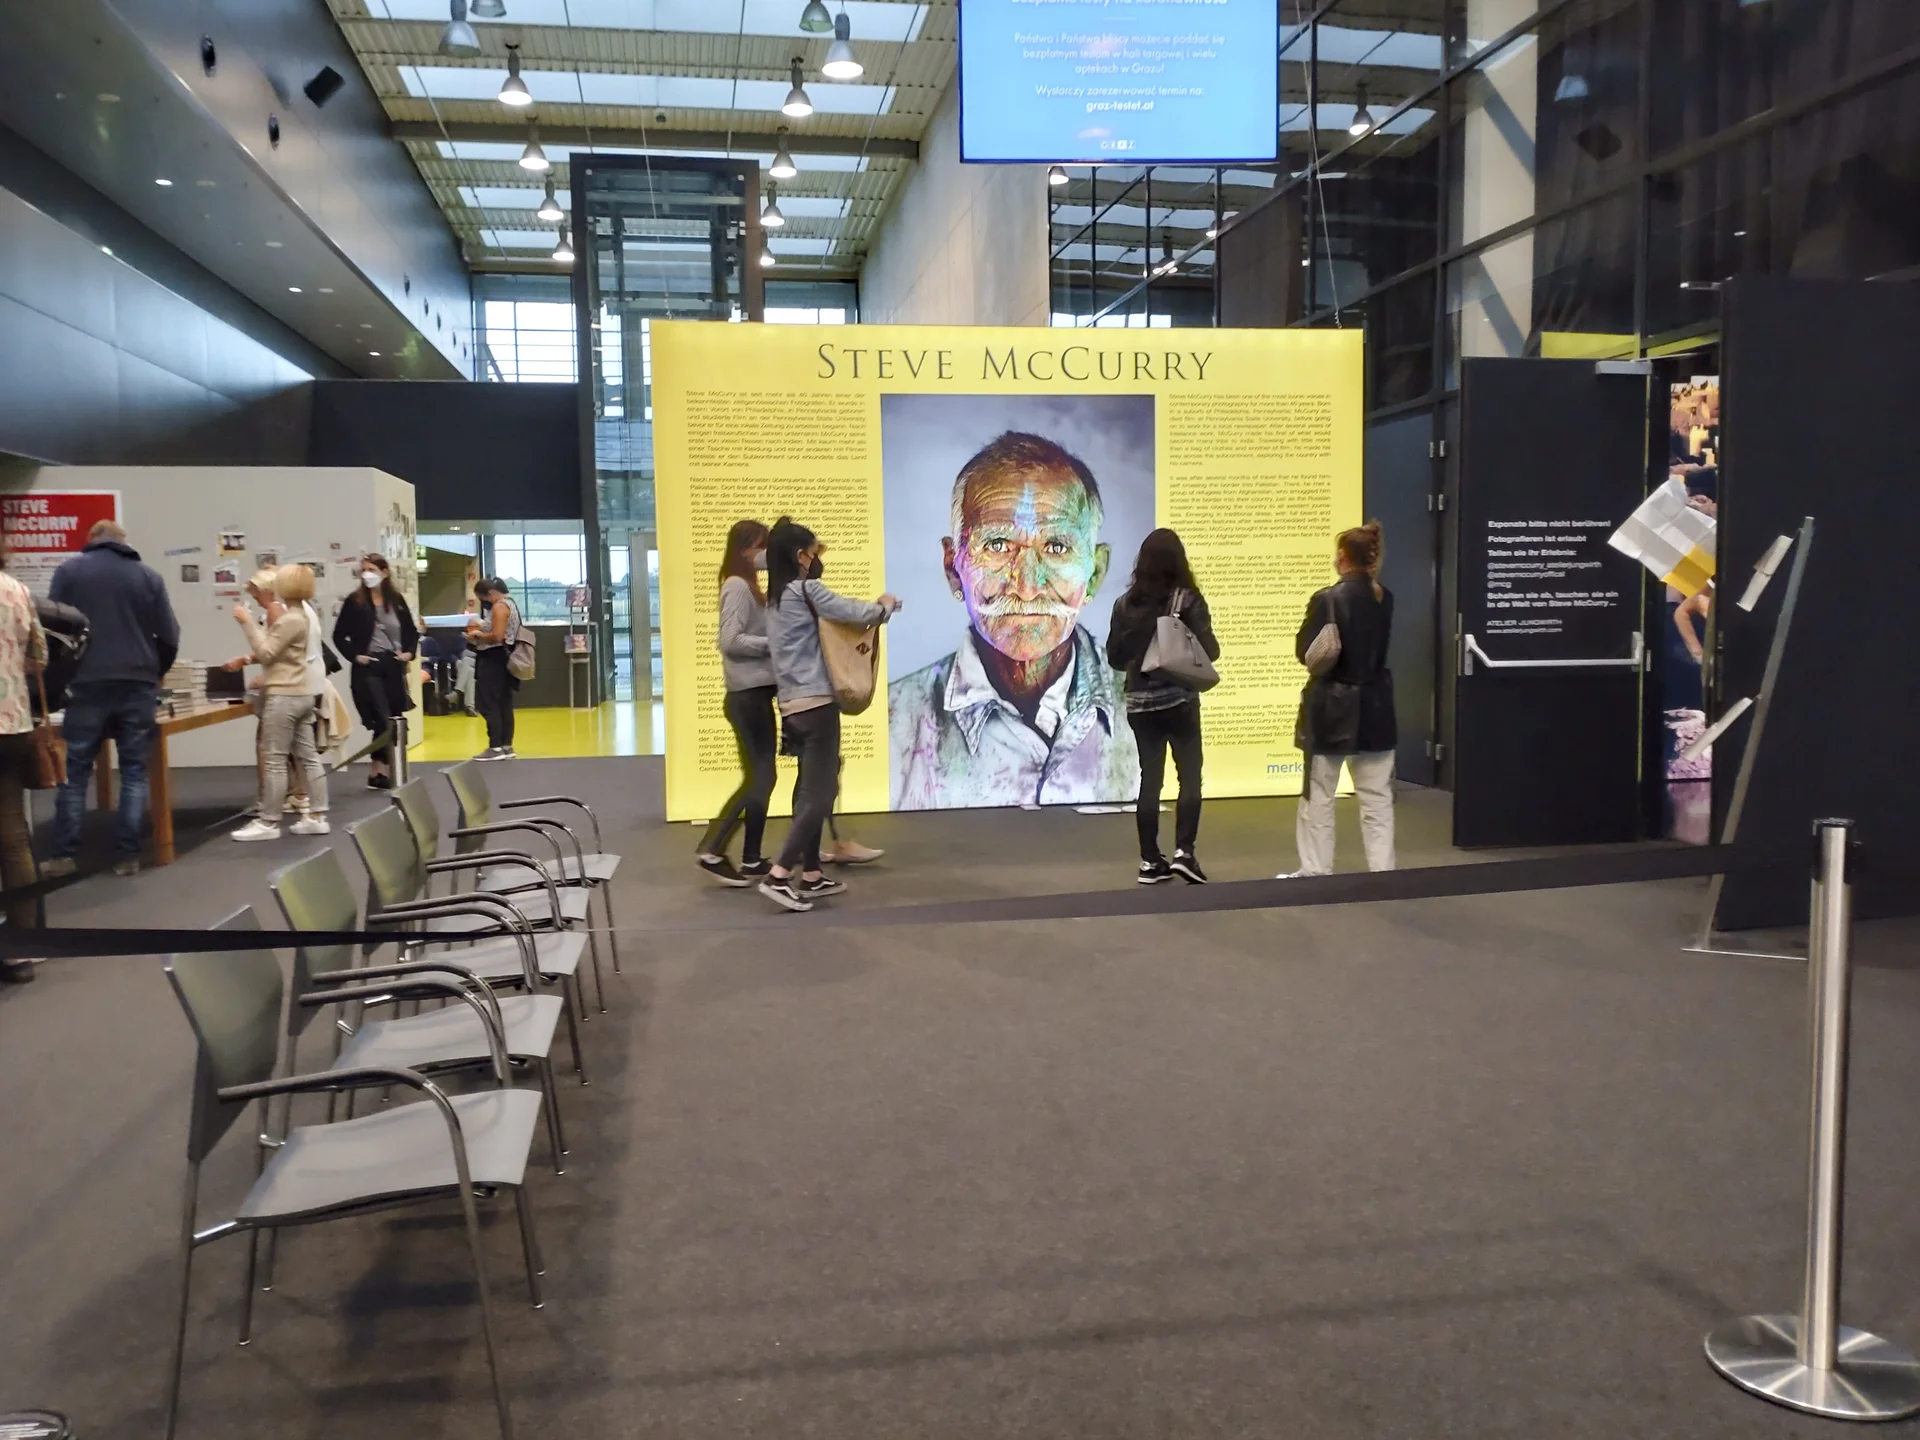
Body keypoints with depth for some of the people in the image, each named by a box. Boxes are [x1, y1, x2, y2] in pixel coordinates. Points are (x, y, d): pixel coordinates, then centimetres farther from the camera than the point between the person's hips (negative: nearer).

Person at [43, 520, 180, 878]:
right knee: (134, 771, 6)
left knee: (74, 772, 8)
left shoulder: (70, 570, 5)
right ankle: (127, 856, 3)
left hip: (88, 685, 0)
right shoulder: (149, 576, 5)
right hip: (138, 686, 0)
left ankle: (63, 856, 9)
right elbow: (169, 637, 4)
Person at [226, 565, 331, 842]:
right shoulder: (306, 614, 15)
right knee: (308, 756, 9)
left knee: (275, 760, -5)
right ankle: (317, 817, 10)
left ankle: (268, 822, -1)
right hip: (303, 693, 10)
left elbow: (266, 652, -17)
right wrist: (250, 658, 13)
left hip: (285, 695, -10)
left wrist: (248, 622, -13)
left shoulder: (291, 619, -18)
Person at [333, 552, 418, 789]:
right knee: (383, 721, -10)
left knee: (394, 721, 6)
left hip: (393, 665, 4)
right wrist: (353, 656, -10)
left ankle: (379, 770, 17)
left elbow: (411, 631, 16)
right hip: (367, 667, -4)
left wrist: (409, 652, 0)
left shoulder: (396, 600, 6)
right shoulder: (355, 601, -2)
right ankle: (381, 770, -2)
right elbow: (339, 636, 1)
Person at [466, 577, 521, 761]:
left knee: (489, 704, -6)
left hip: (494, 660, -10)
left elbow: (497, 636, -24)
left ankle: (496, 747, -7)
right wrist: (481, 630, 12)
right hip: (504, 659, 10)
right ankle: (507, 746, 12)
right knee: (504, 704, 10)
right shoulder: (510, 603, 16)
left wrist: (478, 635, -9)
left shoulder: (499, 606, -15)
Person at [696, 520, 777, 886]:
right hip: (748, 696, -9)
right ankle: (712, 851, 0)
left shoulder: (748, 586, 16)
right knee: (758, 778, -5)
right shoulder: (738, 586, -11)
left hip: (758, 694, 9)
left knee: (761, 777, 10)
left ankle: (752, 860, 15)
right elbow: (730, 641, -19)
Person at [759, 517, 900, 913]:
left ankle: (810, 875, 18)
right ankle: (779, 876, -11)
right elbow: (857, 614, -12)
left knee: (811, 790, 14)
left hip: (794, 704, 9)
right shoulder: (806, 590, -11)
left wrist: (871, 606, 9)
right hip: (815, 703, -9)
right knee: (819, 793, -7)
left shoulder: (776, 598, 15)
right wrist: (885, 606, 8)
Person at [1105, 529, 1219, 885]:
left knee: (1150, 778, 8)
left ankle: (1150, 860, 10)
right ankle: (1183, 852, -4)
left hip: (1140, 701, 4)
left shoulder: (1125, 603, 2)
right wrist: (1185, 655, 11)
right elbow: (1208, 649, -10)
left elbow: (1115, 657, 6)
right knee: (1190, 775, 5)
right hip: (1179, 699, -3)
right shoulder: (1187, 599, -7)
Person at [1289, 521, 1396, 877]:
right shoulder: (1384, 598, 3)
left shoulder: (1328, 599, -16)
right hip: (1375, 704, 5)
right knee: (1377, 797, 10)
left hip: (1333, 705, -5)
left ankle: (1316, 871, 12)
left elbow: (1306, 653, -13)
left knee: (1318, 797, 6)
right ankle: (1382, 870, 13)